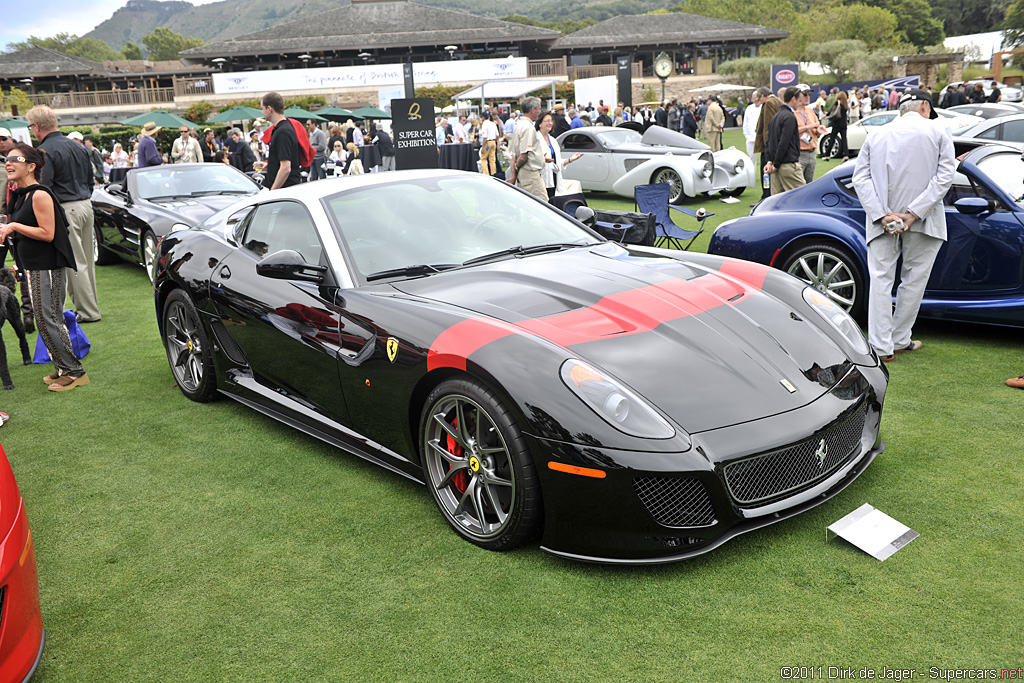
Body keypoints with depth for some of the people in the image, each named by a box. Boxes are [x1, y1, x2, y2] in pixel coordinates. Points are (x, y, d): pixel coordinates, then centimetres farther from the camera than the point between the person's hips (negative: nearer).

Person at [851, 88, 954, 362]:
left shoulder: (877, 135, 10)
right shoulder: (938, 132, 2)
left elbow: (860, 178, -1)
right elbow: (945, 176, -9)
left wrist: (881, 214, -9)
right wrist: (914, 213, -14)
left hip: (882, 220, 2)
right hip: (923, 222, -1)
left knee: (881, 279, 3)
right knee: (914, 279, 11)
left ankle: (881, 347, -1)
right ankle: (900, 340, 16)